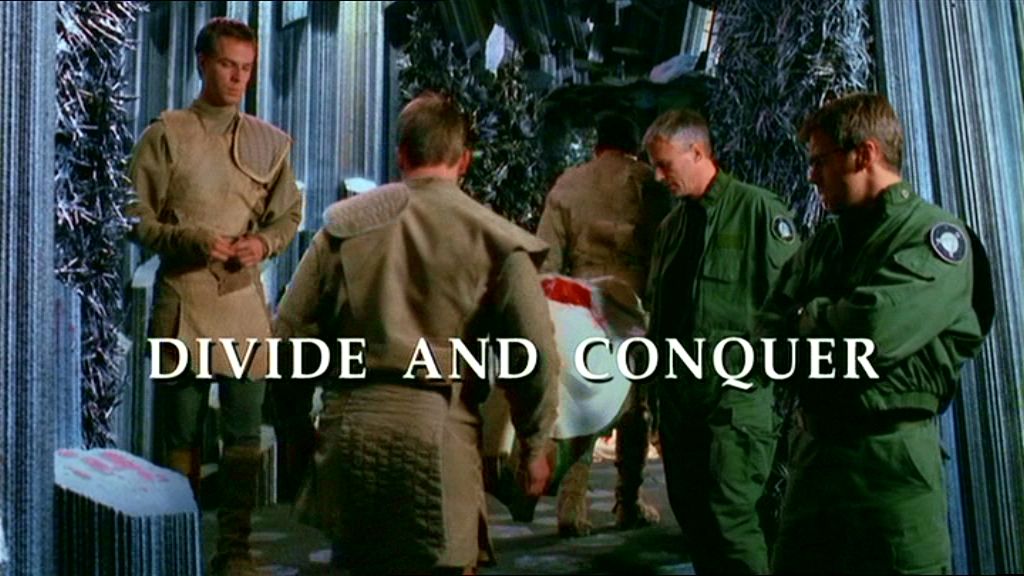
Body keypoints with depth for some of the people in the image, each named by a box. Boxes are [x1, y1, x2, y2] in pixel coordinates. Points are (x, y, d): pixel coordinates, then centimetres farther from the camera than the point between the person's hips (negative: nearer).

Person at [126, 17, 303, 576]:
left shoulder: (270, 141, 10)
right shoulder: (165, 135, 2)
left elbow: (289, 214, 14)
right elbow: (137, 220, 0)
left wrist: (263, 242, -7)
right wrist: (193, 241, -16)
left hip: (245, 299, 2)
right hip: (181, 300, -2)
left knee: (244, 434, 5)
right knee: (182, 435, 6)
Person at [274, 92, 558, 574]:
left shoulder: (346, 225, 4)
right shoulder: (495, 240, -4)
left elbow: (290, 333, 5)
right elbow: (537, 355, -6)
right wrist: (534, 445, 7)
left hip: (351, 423, 3)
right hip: (439, 432, -2)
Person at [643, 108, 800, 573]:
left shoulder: (757, 210, -6)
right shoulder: (671, 225, 15)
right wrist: (657, 382, 16)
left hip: (734, 393, -7)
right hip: (678, 393, 7)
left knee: (730, 518, -8)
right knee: (691, 516, 14)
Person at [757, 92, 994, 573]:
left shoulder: (935, 235, -9)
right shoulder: (826, 240, 13)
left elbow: (875, 329, -25)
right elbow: (770, 331, 6)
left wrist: (810, 319, -6)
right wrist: (836, 328, -13)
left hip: (890, 456, -7)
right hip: (812, 446, 7)